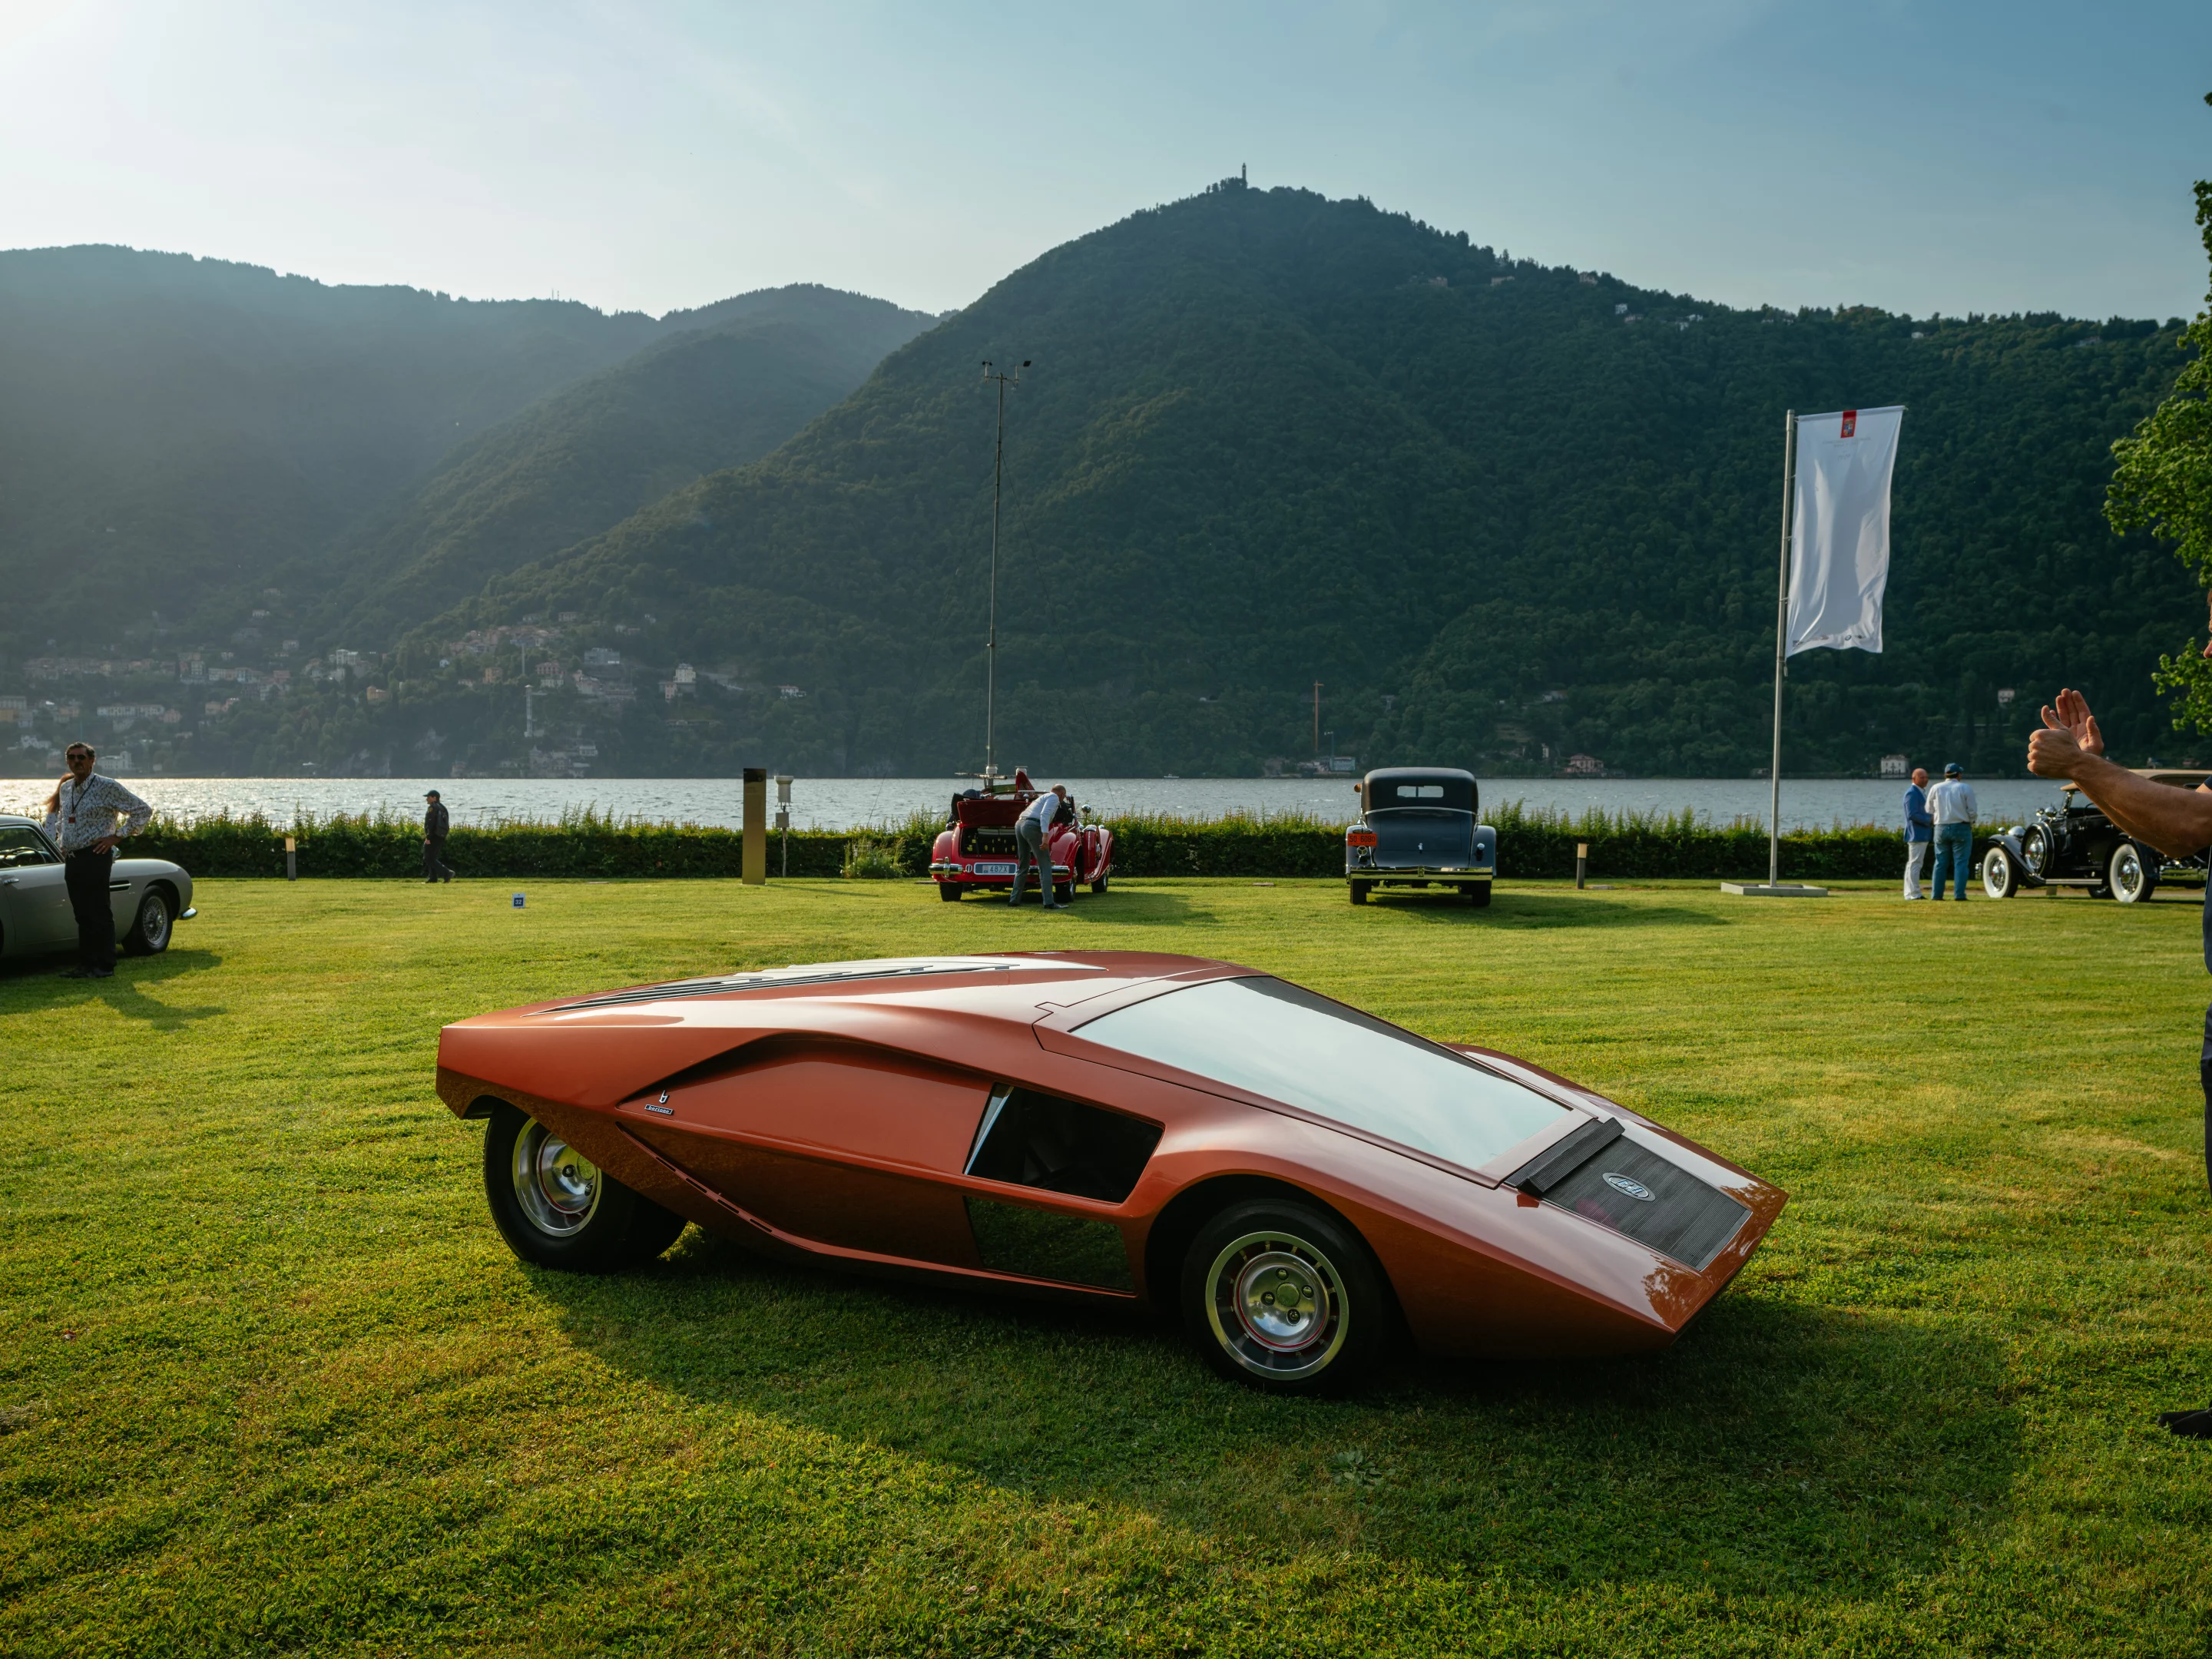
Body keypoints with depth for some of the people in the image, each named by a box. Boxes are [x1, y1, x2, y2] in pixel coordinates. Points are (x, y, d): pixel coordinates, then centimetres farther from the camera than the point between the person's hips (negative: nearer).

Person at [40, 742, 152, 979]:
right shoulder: (65, 788, 14)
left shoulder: (107, 787, -7)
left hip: (95, 857, -7)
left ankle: (105, 966, -2)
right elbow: (54, 814, 34)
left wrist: (117, 836, -8)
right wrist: (55, 839, 17)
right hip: (71, 860, 7)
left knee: (100, 913, -5)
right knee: (82, 915, 10)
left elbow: (143, 810, -5)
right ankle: (85, 965, 15)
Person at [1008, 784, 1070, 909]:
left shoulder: (1044, 797, 32)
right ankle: (1049, 902, -11)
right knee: (1045, 866, -6)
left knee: (1022, 866, 19)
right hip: (1032, 827, -9)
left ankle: (1014, 899, 21)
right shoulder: (1054, 798, 3)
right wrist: (1045, 836, -24)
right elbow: (1044, 815, -15)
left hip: (1019, 824, 9)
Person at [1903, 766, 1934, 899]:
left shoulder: (1921, 792, 18)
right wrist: (1930, 821, -19)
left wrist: (1933, 819, 9)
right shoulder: (1912, 793, -14)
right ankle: (1913, 893, -7)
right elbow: (1912, 814, -21)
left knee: (1915, 863, 11)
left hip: (1923, 834, 10)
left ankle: (1911, 893, 14)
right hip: (1916, 834, -10)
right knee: (1914, 863, -8)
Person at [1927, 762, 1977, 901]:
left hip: (1941, 828, 3)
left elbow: (1929, 811, 7)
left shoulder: (1935, 789, 5)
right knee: (1961, 862, -1)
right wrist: (1971, 825, 10)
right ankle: (1960, 894, -6)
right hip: (1961, 827, -3)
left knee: (1940, 862, 7)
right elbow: (1972, 810, -4)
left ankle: (1937, 894, 5)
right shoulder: (1965, 788, -3)